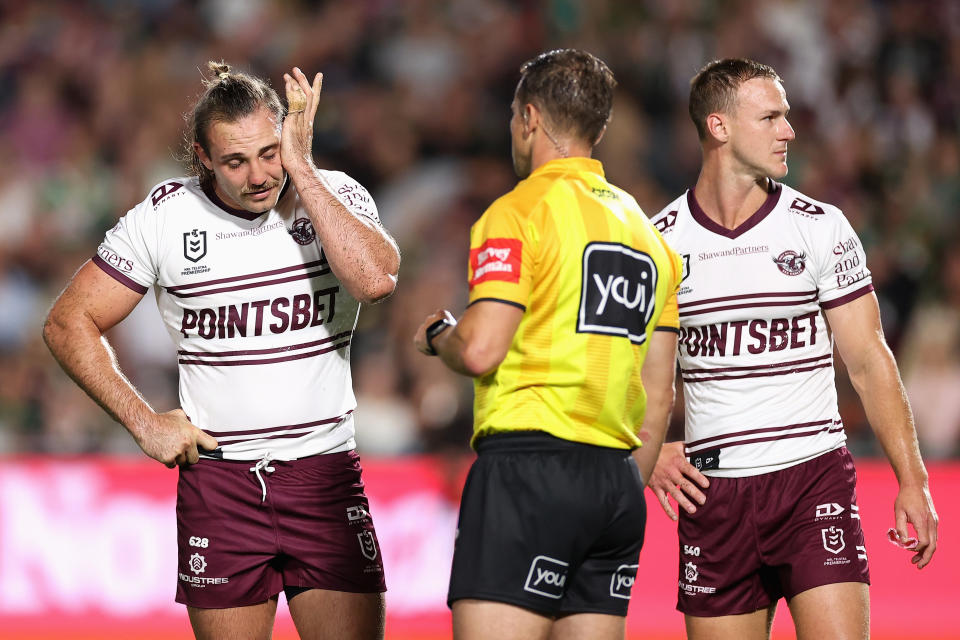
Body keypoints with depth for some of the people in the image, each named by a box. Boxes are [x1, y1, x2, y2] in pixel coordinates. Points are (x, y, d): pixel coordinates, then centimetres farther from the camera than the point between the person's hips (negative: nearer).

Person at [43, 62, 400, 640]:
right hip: (217, 478, 0)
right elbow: (70, 323, 6)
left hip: (325, 477, 0)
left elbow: (375, 279, -24)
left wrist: (300, 169, -19)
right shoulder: (164, 216, -2)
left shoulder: (335, 196, -2)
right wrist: (143, 421, -1)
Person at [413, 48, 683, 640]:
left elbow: (480, 351, -14)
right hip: (617, 478, 8)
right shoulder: (648, 231, 18)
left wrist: (437, 335, 8)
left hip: (529, 465, -7)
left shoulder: (519, 212, -4)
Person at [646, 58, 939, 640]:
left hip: (814, 477, -1)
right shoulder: (659, 242, 3)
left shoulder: (821, 227, 1)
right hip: (712, 490, 1)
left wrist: (912, 480, -3)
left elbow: (870, 360, 2)